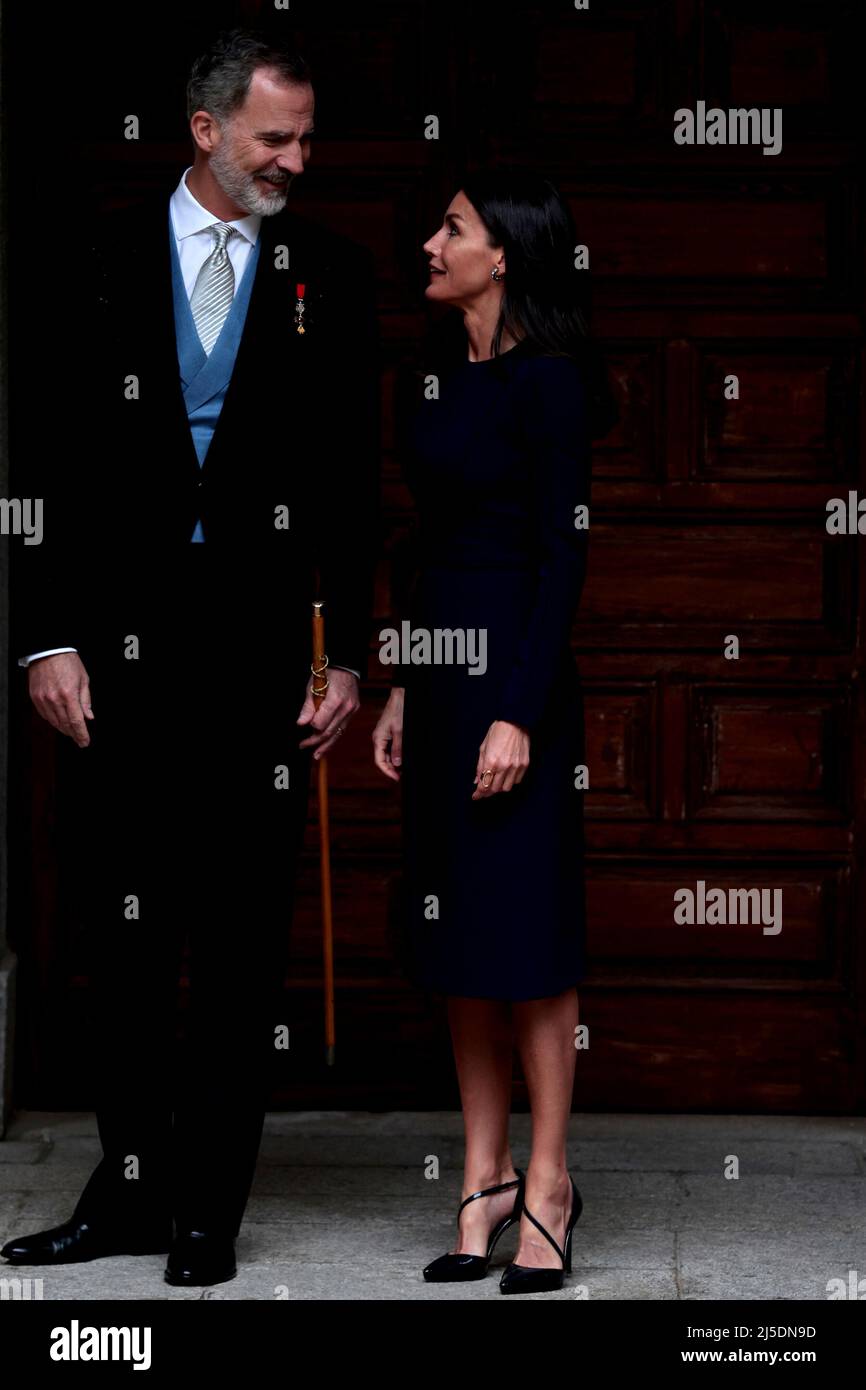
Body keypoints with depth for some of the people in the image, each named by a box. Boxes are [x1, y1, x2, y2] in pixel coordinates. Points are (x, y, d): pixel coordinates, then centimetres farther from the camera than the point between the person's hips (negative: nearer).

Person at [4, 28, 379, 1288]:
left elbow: (353, 484, 4)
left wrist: (346, 655, -1)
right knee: (126, 926, 6)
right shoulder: (107, 260, 5)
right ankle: (132, 1187, 16)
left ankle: (210, 1205, 11)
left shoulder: (332, 275, 5)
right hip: (126, 641, 1)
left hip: (264, 641, -1)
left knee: (244, 935, 3)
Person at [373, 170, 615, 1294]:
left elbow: (563, 556, -15)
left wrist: (519, 713, -19)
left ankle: (546, 1184, 6)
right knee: (453, 933, 10)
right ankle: (486, 1177, 17)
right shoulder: (440, 369, 12)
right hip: (439, 660, 8)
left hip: (514, 668, -8)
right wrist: (402, 689, 15)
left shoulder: (547, 381, -12)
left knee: (524, 933, -3)